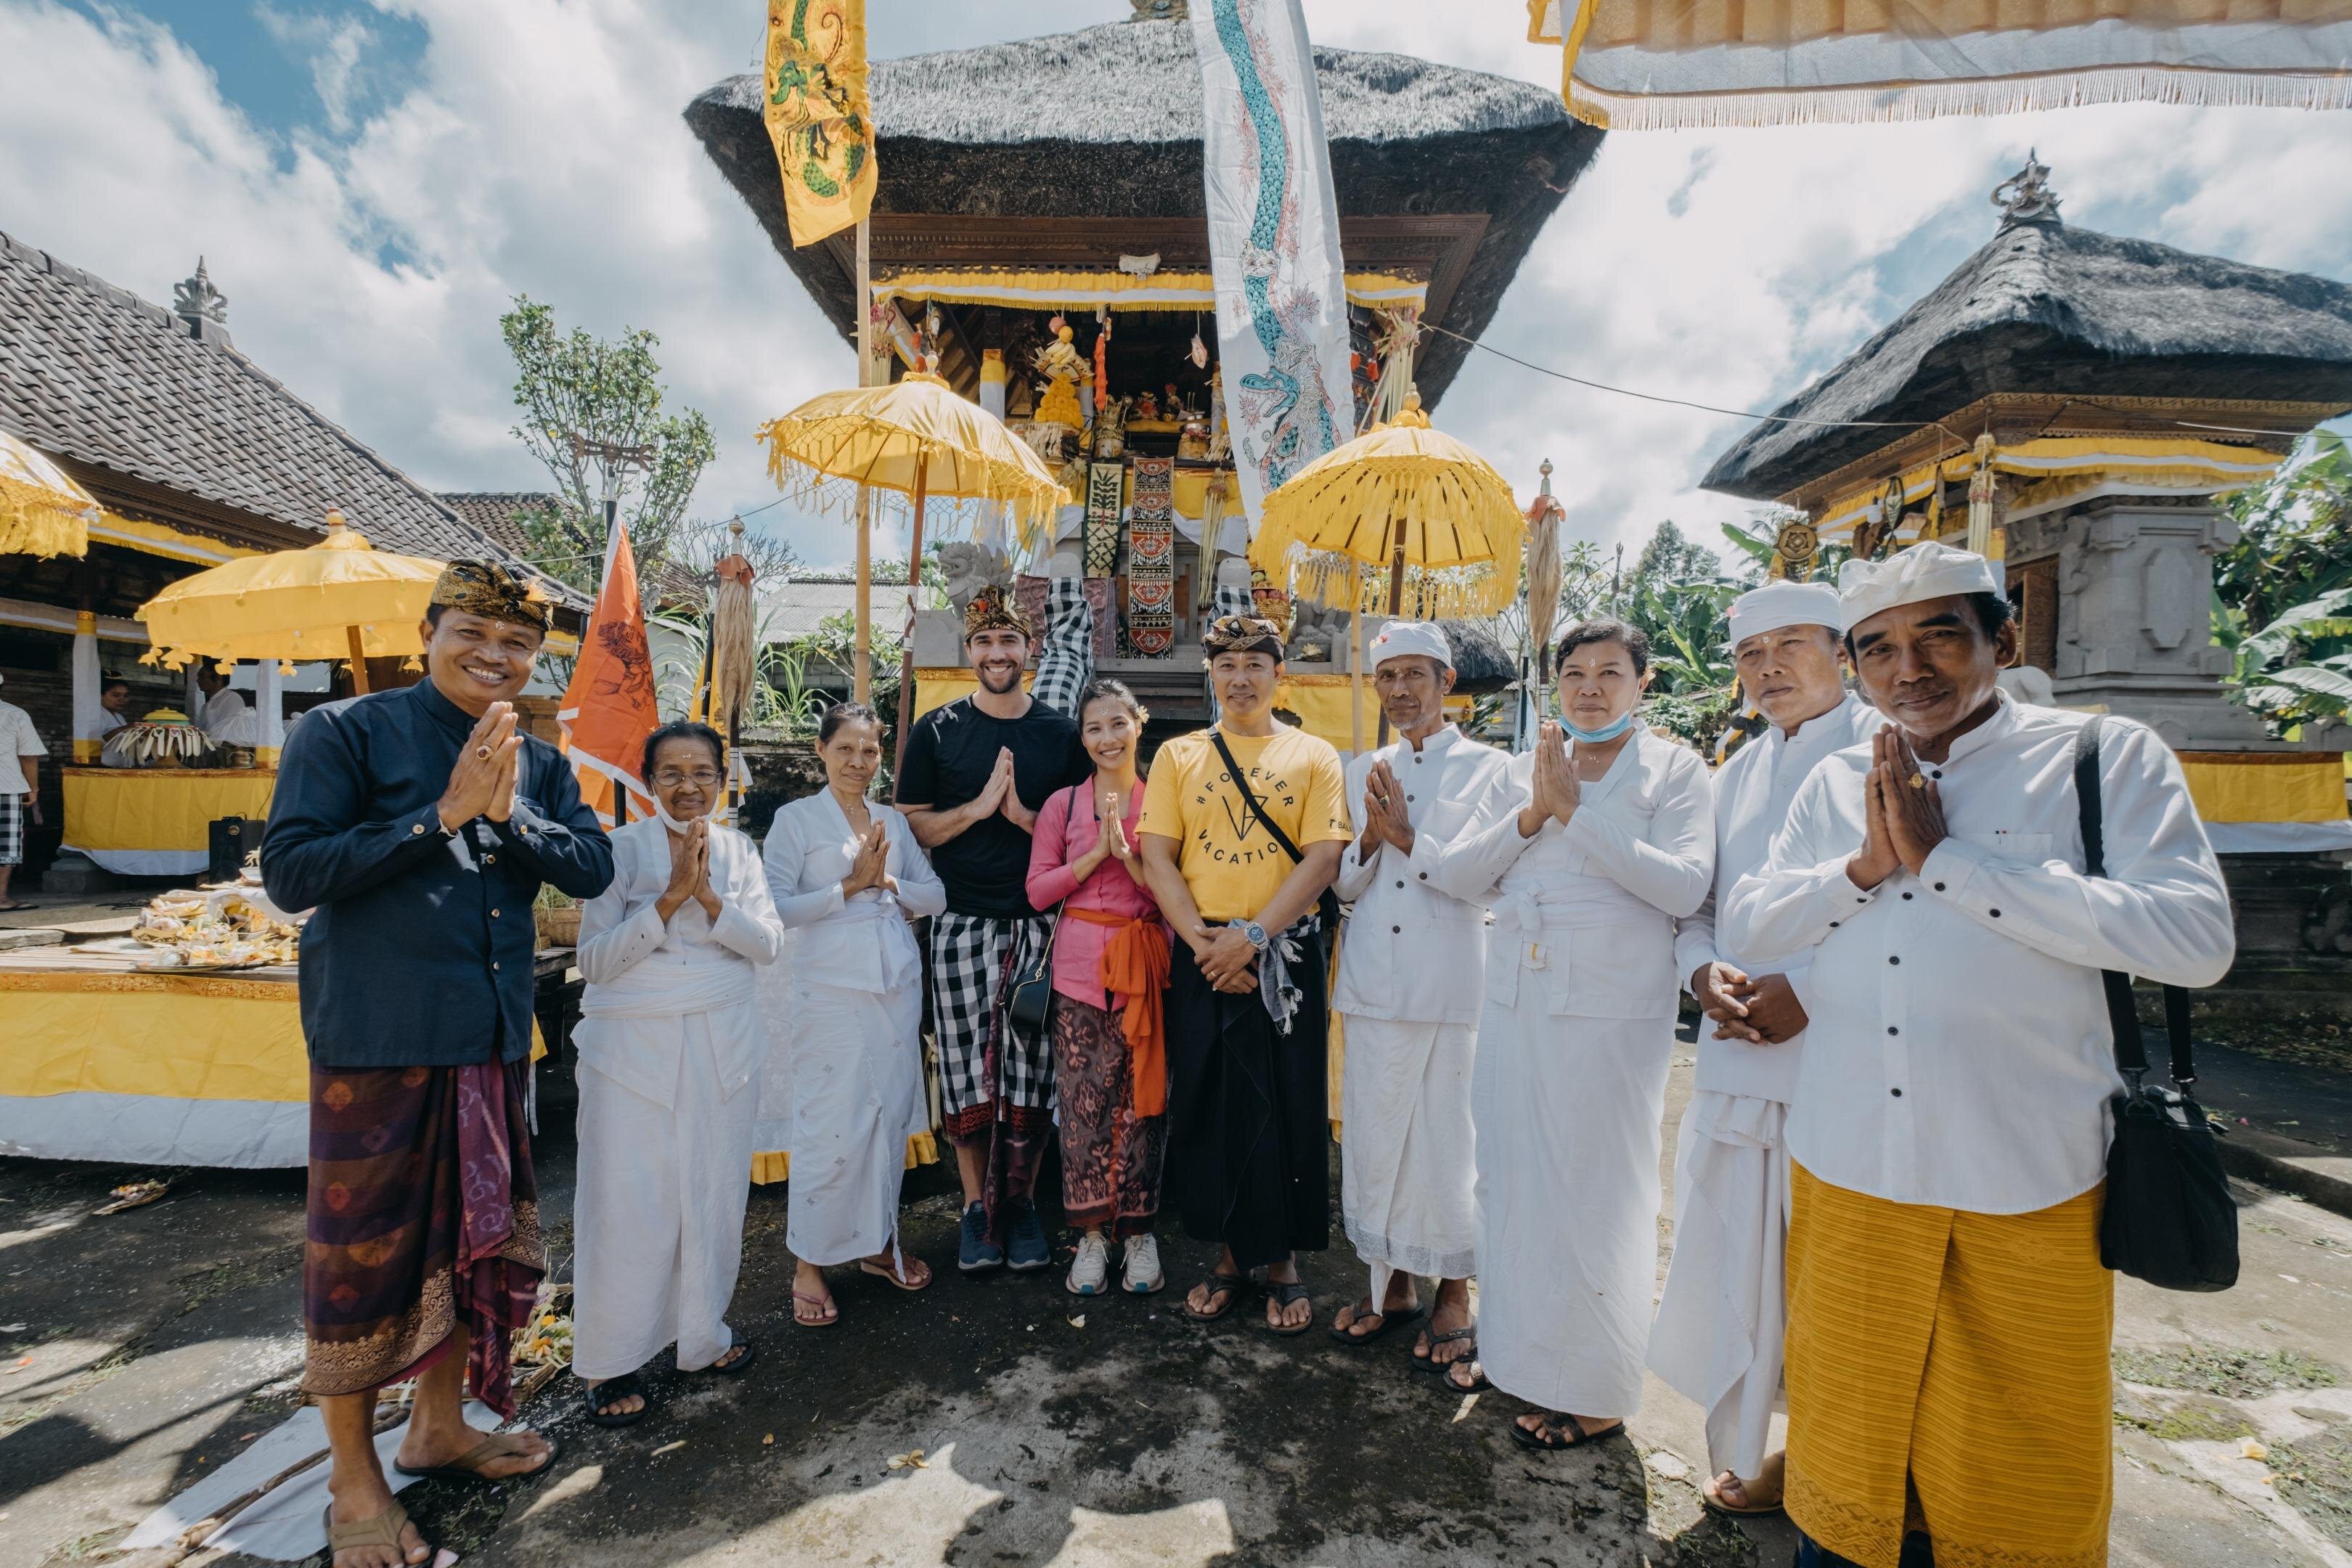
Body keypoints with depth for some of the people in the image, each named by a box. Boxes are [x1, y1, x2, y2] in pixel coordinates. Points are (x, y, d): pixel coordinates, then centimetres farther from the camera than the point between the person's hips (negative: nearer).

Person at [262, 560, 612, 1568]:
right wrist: (443, 815, -19)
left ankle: (438, 1426, 39)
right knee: (363, 1255, 7)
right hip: (376, 1039, -5)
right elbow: (290, 872, -13)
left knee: (476, 1237, 17)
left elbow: (592, 868, 0)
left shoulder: (538, 763, 9)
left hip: (495, 1039, 6)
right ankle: (353, 1480, 28)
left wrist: (508, 813, -15)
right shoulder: (345, 733, -6)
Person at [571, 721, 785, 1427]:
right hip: (633, 1044, -3)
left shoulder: (738, 849, 6)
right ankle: (608, 1361, 20)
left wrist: (708, 896, -16)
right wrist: (669, 898, -19)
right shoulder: (622, 848, -3)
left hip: (722, 1044, 3)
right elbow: (595, 960, -9)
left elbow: (768, 944, -3)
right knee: (625, 1200, 2)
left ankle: (701, 1336, 30)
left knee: (714, 1194, 10)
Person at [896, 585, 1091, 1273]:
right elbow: (912, 826, 3)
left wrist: (1027, 816, -10)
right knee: (968, 1070, 4)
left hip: (1039, 925, 1)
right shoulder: (937, 730, 4)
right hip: (963, 925, -1)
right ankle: (977, 1205, 22)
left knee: (1033, 1068, 6)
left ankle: (1021, 1201, 23)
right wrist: (979, 807, -12)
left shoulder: (1062, 732, 6)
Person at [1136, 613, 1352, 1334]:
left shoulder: (1313, 756, 4)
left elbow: (1322, 858, -6)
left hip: (1286, 955, -1)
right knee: (1205, 1104, 9)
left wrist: (1252, 936, -15)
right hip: (1202, 957, 2)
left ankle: (1283, 1260, 24)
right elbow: (1157, 856, 2)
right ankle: (1229, 1254, 28)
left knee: (1288, 1106, 5)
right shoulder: (1178, 755, 8)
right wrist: (1200, 939, -11)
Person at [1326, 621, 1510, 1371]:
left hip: (1453, 985, -4)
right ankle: (1392, 1285, 29)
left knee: (1449, 1140, 3)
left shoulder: (1489, 767, 1)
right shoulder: (1363, 771, 13)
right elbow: (1344, 883, 11)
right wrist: (1371, 839, -7)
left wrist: (1409, 836, -12)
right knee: (1374, 1134, 10)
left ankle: (1454, 1294, 24)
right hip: (1374, 983, 4)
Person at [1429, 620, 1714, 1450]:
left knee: (1595, 1195, 5)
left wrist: (1576, 811, -16)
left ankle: (1596, 1392, 25)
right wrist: (1532, 813, -10)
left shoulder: (1675, 768, 0)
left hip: (1612, 1013, -4)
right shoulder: (1525, 769, 11)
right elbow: (1454, 873, 3)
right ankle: (1513, 1347, 37)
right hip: (1515, 1006, 5)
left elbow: (1686, 884, -16)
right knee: (1508, 1181, 15)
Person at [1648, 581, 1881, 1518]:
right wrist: (1704, 970, -3)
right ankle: (1753, 1452, 32)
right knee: (1733, 1258, 12)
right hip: (1736, 1056, 6)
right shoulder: (1737, 773, 16)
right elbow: (1695, 901, 17)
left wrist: (1813, 990, -18)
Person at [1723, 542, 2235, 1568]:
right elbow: (1744, 924, 4)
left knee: (2016, 1473, 16)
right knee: (1848, 1433, 19)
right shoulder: (1837, 784, 8)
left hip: (2027, 1185, -2)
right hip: (1848, 1171, 3)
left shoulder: (2106, 755, -2)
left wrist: (1943, 857, -17)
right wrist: (1867, 865, -11)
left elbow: (2196, 937, -15)